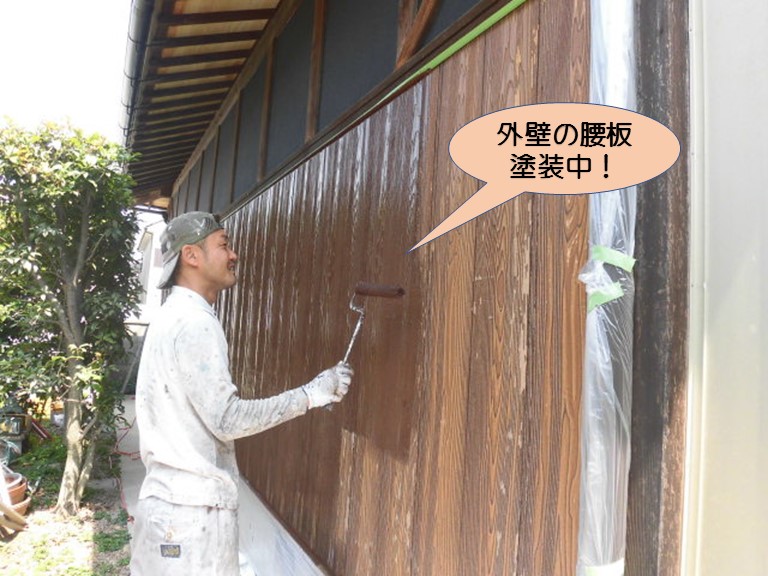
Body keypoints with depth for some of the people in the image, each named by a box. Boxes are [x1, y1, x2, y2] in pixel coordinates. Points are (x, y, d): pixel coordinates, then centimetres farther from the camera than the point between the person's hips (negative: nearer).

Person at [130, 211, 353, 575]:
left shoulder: (173, 318, 13)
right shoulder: (194, 323, -18)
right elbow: (226, 420, -21)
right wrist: (311, 394, -17)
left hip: (171, 500, 9)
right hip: (193, 508, -9)